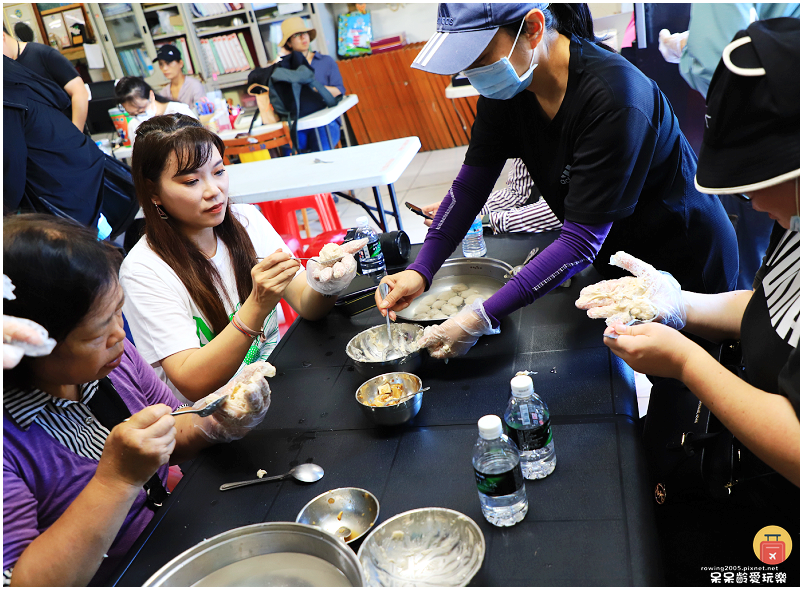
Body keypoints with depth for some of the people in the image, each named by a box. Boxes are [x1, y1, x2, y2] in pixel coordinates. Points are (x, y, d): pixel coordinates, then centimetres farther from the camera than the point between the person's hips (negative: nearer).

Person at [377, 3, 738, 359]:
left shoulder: (613, 99, -34)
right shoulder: (506, 85, -12)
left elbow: (581, 242, -34)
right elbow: (471, 185, -7)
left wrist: (482, 317, -36)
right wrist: (421, 270, -17)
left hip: (683, 269, -6)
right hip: (613, 264, 6)